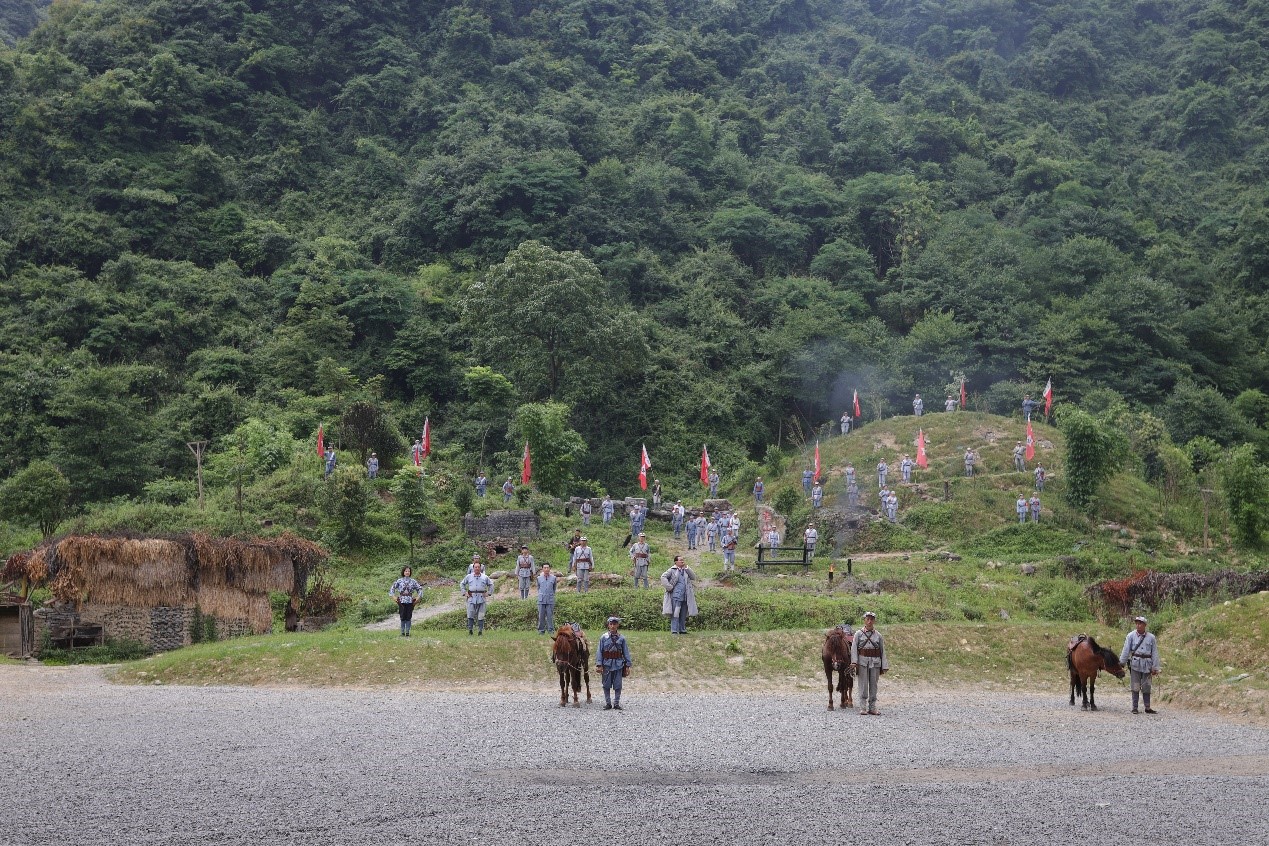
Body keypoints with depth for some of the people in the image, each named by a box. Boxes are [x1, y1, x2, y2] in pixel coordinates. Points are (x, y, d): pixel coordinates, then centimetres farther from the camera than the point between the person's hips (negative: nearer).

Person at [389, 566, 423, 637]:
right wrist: (393, 596, 1)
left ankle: (407, 632, 8)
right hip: (402, 601, -1)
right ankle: (402, 632, 7)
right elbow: (392, 588, 9)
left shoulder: (413, 581, 4)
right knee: (403, 617, 1)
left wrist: (418, 596, 4)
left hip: (410, 601, 1)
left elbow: (420, 588, 13)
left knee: (408, 617, 2)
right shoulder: (399, 581, 2)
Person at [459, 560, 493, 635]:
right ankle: (469, 629, 3)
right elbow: (461, 584, 18)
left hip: (481, 598, 0)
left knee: (481, 615, 1)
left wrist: (488, 593, 8)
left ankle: (481, 630, 6)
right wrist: (464, 593, 7)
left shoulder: (485, 577, 10)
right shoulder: (468, 577, 10)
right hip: (471, 598, 0)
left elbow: (491, 585, 20)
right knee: (470, 615, -4)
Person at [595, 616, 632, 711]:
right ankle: (607, 703, 15)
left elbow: (626, 652, 5)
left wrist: (627, 665, 1)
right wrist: (598, 664, -9)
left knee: (617, 685, 4)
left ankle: (616, 703, 13)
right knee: (607, 685, 6)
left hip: (618, 664, 0)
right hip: (607, 664, 0)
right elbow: (599, 651, -2)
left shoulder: (621, 638, 2)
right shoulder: (603, 637, -1)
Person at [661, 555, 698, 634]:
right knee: (675, 614, -9)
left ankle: (682, 630, 17)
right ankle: (674, 630, -10)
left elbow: (693, 577, 4)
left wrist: (686, 567, -2)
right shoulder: (672, 570, 1)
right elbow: (663, 577, -7)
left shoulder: (686, 570, 16)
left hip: (685, 597, 5)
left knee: (683, 614, 9)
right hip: (676, 596, -5)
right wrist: (669, 587, -12)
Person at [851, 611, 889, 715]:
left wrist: (884, 667, 2)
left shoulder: (878, 635, 7)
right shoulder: (859, 634, 2)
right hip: (862, 662, -2)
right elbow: (854, 648, -5)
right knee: (863, 685, -1)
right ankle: (863, 707, 4)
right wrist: (854, 662, -19)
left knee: (873, 685, 6)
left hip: (875, 662, 2)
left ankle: (872, 707, 12)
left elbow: (883, 651, 7)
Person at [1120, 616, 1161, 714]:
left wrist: (1155, 667, 3)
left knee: (1146, 687, 6)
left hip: (1147, 665, 1)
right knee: (1135, 687, 1)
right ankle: (1134, 708, 7)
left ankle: (1147, 708, 14)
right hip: (1135, 664, -1)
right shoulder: (1131, 636, 0)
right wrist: (1121, 662, -4)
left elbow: (1155, 653, 6)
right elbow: (1126, 650, 0)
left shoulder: (1151, 637, 3)